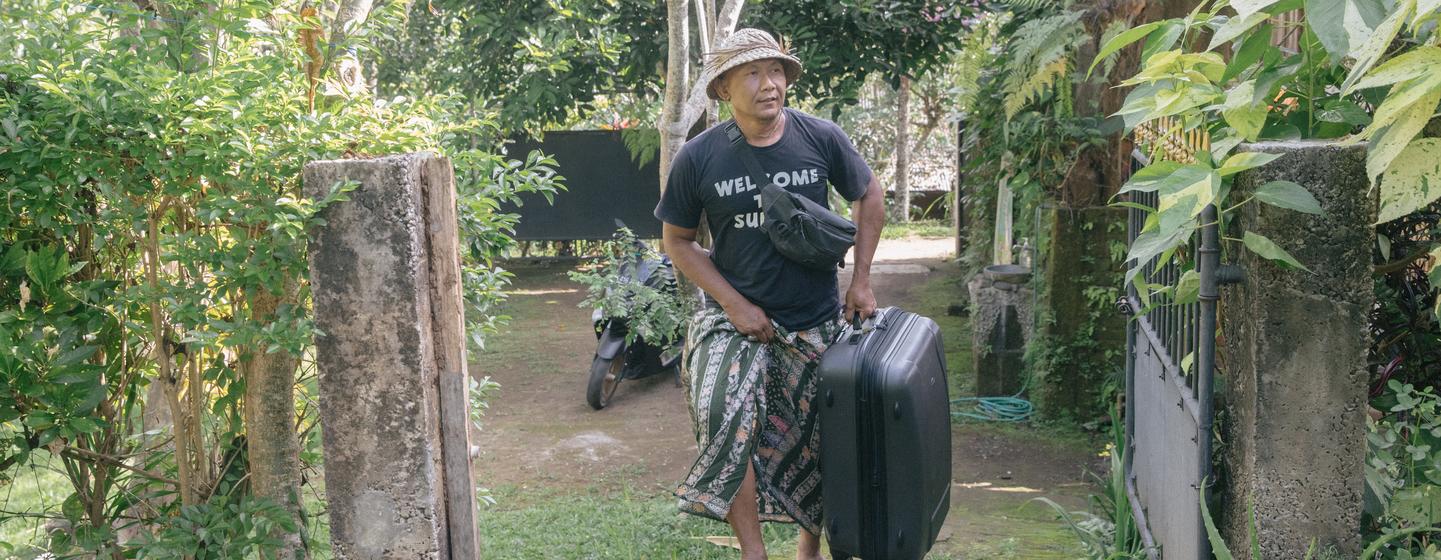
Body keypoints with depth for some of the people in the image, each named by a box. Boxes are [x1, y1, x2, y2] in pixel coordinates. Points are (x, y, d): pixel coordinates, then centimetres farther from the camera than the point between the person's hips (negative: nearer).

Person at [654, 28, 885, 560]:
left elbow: (869, 197, 8)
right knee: (726, 421, -23)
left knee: (815, 438, 11)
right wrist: (736, 305, -9)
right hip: (735, 317, -1)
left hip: (816, 320, 2)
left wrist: (861, 281, 3)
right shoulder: (697, 157, -10)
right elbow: (676, 241, 0)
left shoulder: (821, 138, -8)